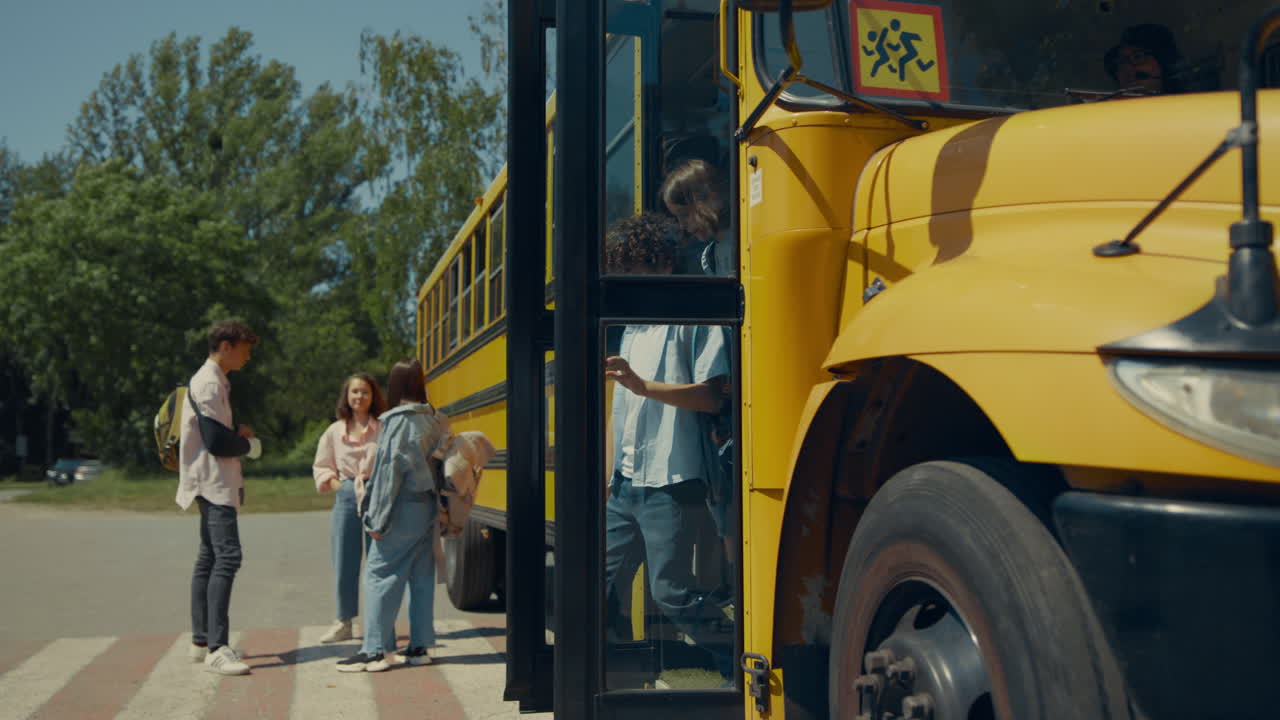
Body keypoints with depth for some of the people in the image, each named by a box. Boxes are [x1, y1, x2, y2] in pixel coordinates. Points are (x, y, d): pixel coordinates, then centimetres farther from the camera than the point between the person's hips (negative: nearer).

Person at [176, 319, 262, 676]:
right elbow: (216, 442, -21)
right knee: (227, 557, -18)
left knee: (209, 558, 14)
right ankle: (216, 649, -22)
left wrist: (237, 432, 5)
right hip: (214, 483, -11)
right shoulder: (210, 384, -14)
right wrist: (249, 445, -3)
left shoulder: (213, 381, 18)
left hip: (214, 485, 11)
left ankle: (200, 641, 20)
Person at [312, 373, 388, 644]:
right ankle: (344, 623, 17)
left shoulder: (384, 428, 0)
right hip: (346, 498, 2)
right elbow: (321, 468, 15)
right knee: (344, 563, 5)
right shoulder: (334, 431, 8)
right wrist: (339, 485, 0)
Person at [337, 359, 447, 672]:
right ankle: (420, 646, 14)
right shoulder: (433, 420, 10)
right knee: (422, 576, 11)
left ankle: (376, 650, -6)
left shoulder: (398, 421, -12)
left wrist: (378, 519, -14)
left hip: (403, 508, -8)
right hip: (428, 506, 8)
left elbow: (390, 470, -15)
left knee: (379, 573, -4)